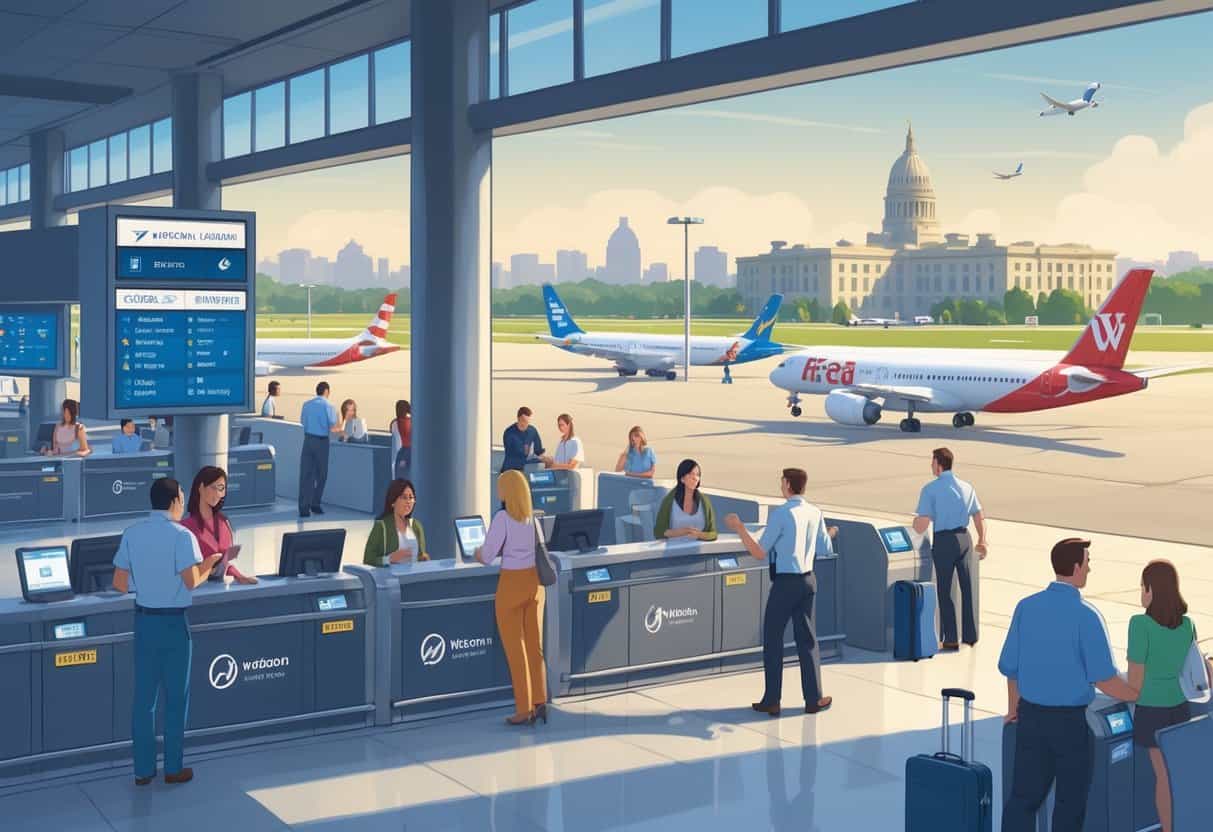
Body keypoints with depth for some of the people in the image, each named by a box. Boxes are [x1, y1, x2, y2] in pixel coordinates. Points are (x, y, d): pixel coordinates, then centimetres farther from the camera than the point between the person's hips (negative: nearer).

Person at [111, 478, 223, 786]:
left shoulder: (132, 533, 2)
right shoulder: (181, 535, -14)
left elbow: (119, 583, 3)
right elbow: (191, 581, -22)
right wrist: (208, 567, -3)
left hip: (143, 619, 5)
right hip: (173, 622, -5)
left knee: (143, 696, 9)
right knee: (176, 696, 7)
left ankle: (143, 769, 14)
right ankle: (174, 768, 13)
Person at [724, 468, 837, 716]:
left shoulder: (781, 513, -16)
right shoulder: (815, 513, 4)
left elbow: (760, 553, -16)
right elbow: (826, 550, 14)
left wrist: (740, 529, -13)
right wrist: (830, 534, 33)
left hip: (785, 582, -6)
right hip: (808, 581, 6)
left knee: (772, 639, 5)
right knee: (806, 638, 14)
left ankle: (772, 701, 9)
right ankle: (814, 699, 17)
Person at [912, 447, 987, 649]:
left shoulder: (930, 489, -11)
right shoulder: (967, 487, 5)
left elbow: (922, 525, -16)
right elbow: (979, 517, 10)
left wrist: (915, 524, 7)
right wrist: (982, 541, 23)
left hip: (943, 541, -4)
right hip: (964, 538, 4)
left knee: (945, 590, 8)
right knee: (967, 588, 14)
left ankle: (951, 639, 11)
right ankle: (970, 636, 21)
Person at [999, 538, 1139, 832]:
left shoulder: (1026, 607, -1)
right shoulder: (1086, 616, -16)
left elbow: (1009, 665, 5)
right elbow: (1105, 681, -15)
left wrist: (1014, 706, 22)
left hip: (1031, 716, 4)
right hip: (1070, 721, -4)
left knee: (1023, 796, 11)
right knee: (1070, 802, 12)